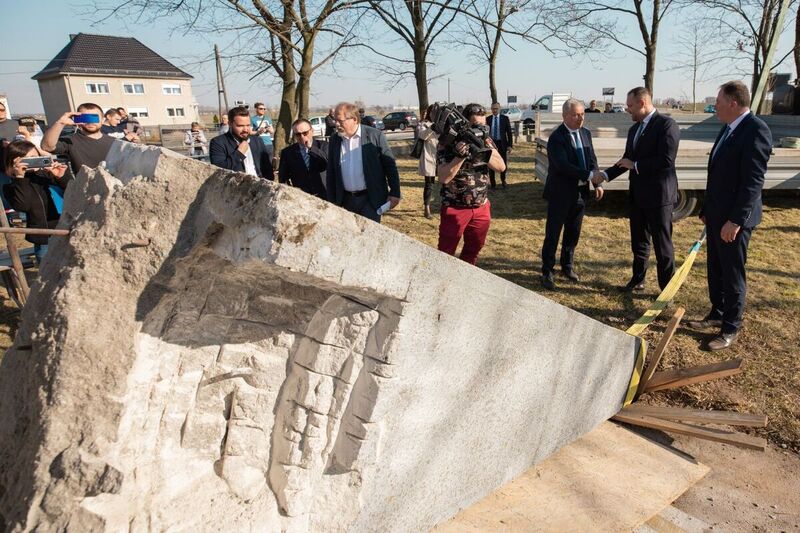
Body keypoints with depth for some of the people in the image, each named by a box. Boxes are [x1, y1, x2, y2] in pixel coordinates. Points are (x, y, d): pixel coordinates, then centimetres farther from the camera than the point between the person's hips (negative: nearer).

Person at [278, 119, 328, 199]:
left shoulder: (323, 145, 2)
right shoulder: (287, 152, 4)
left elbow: (329, 163, -15)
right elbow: (282, 179, 8)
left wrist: (311, 147, -15)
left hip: (323, 197, 0)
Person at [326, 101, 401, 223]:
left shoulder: (375, 136, -6)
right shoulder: (334, 141, 6)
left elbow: (390, 166, -3)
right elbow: (331, 174, 11)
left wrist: (395, 193, -6)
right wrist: (331, 202, 9)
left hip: (371, 199, -4)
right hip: (346, 200, 4)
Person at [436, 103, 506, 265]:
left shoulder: (485, 141, 3)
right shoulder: (447, 143, -12)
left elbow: (501, 167, -7)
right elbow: (443, 178, -20)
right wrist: (460, 156, -31)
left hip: (482, 208, 5)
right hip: (454, 209, -5)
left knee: (474, 249, 19)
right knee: (446, 253, 2)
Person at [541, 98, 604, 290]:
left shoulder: (586, 133, 7)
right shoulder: (556, 138, -15)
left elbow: (592, 159, 10)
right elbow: (563, 166, -24)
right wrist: (589, 175, -28)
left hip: (580, 192, 6)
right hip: (560, 193, -6)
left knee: (573, 233, 16)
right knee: (553, 234, 3)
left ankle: (568, 266, 33)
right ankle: (547, 272, 14)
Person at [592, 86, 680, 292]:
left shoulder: (666, 124, -13)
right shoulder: (634, 129, 12)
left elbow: (666, 160, -21)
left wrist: (635, 165, -13)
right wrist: (606, 175, 6)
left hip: (658, 195, -8)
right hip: (637, 195, 8)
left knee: (662, 244, 0)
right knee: (639, 242, 17)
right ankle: (637, 280, 30)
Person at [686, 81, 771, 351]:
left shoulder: (756, 130, -18)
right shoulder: (727, 129, 11)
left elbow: (753, 180, -22)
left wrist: (735, 220, -23)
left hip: (734, 218, -9)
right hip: (716, 215, 9)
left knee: (732, 274, 3)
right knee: (715, 270, 18)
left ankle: (731, 328, 16)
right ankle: (717, 314, 33)